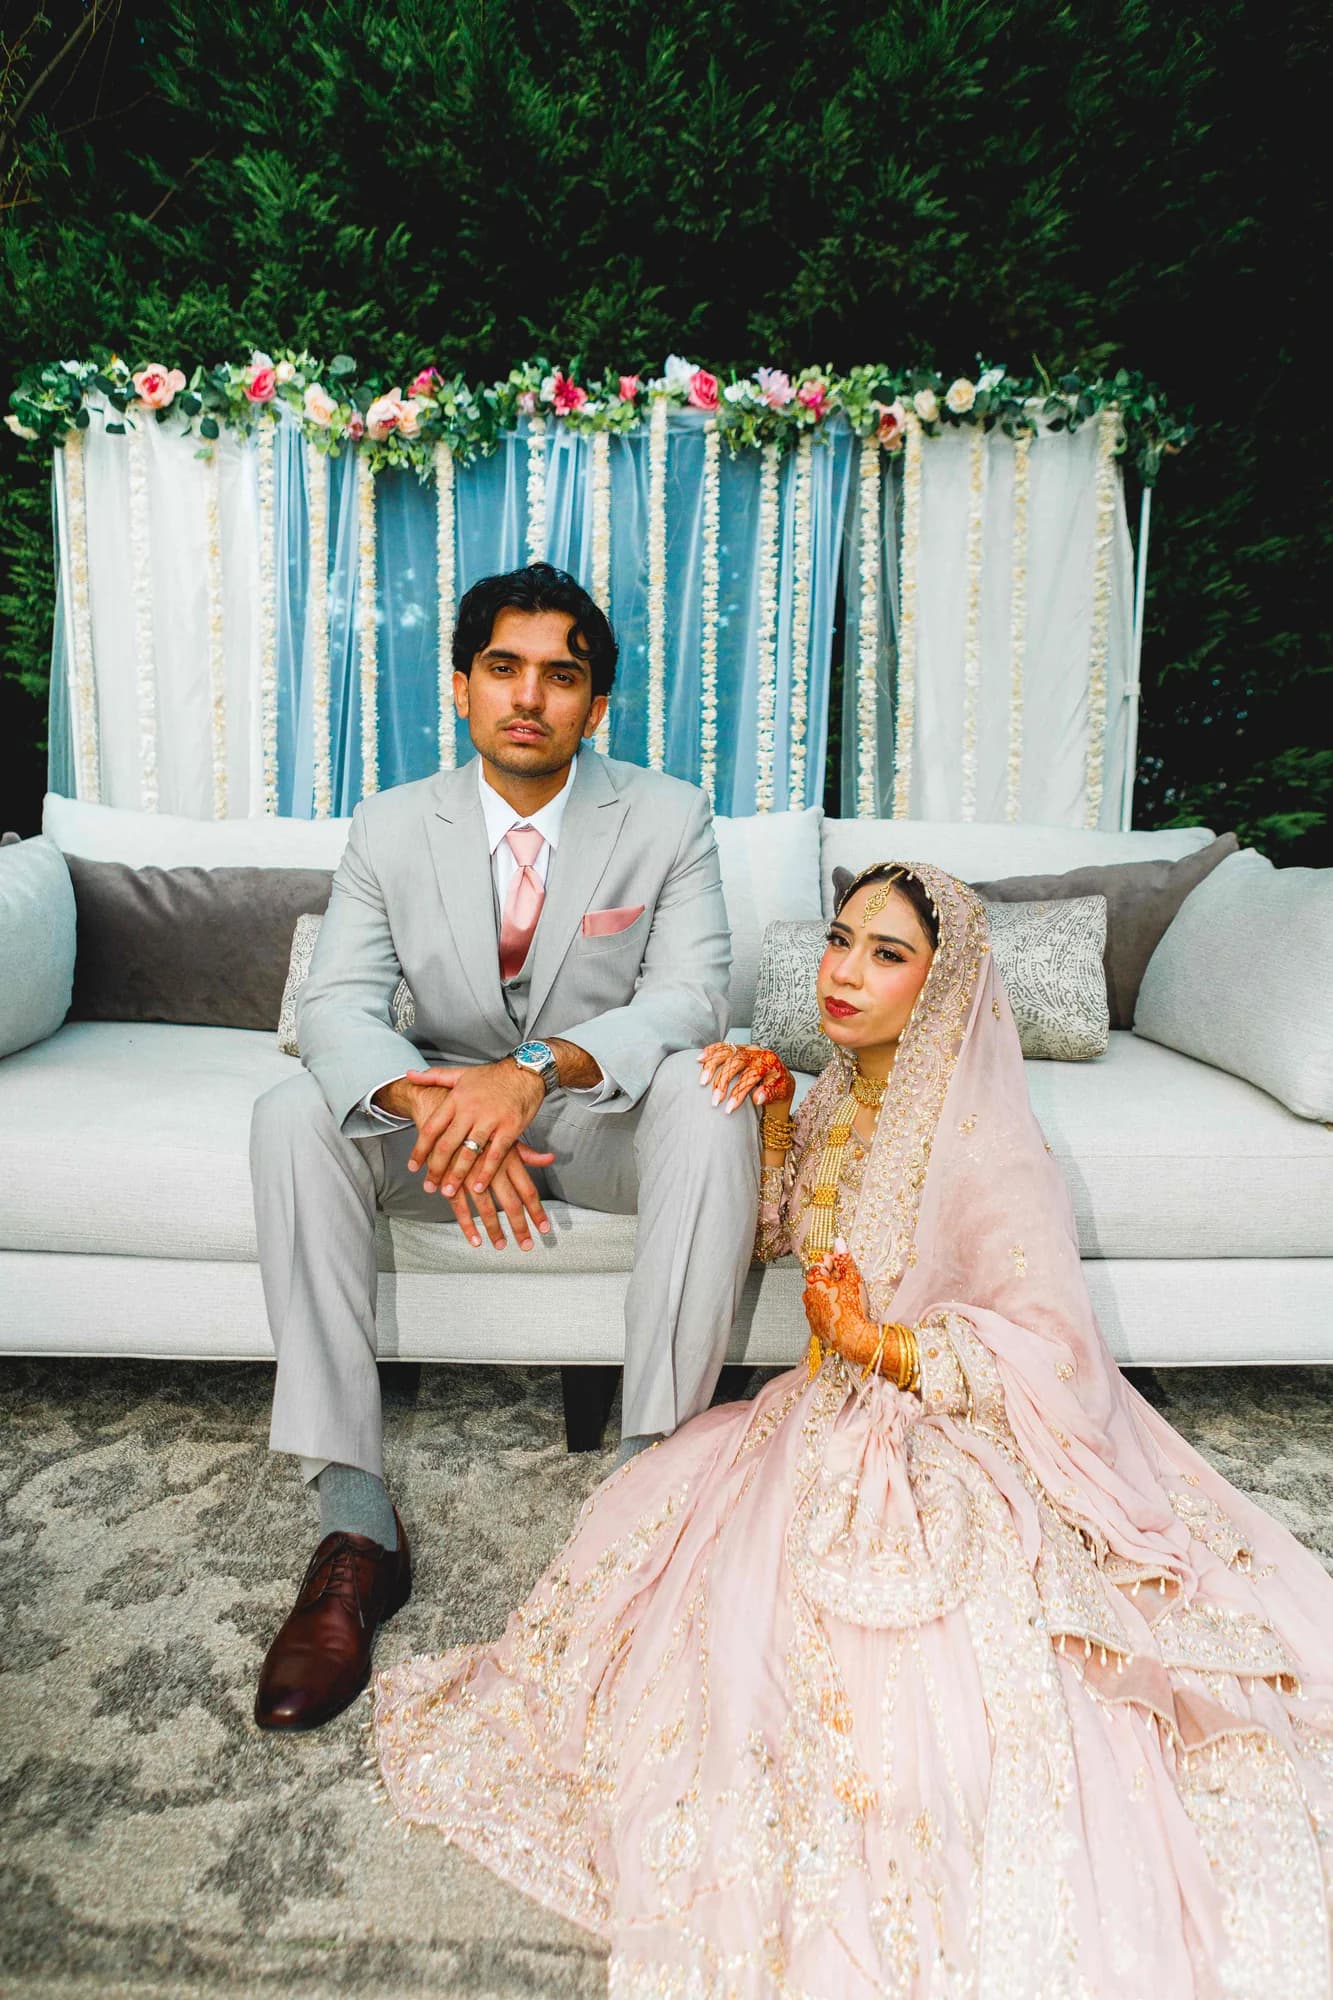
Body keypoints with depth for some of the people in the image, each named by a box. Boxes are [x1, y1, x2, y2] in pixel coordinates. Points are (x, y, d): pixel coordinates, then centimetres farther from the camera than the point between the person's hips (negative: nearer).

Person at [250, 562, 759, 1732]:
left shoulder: (669, 818, -8)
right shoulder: (392, 828, -3)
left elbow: (691, 994, -19)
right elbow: (338, 1006, -12)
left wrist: (536, 1067, -36)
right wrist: (431, 1105, -35)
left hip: (606, 1119, -1)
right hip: (447, 1110, 2)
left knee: (707, 1100, -33)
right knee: (293, 1117, -24)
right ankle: (355, 1526, -21)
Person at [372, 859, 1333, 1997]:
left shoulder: (979, 1137, -22)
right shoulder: (843, 1098, 1)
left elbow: (1053, 1352, -23)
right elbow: (781, 1234, 15)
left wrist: (878, 1345, -21)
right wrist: (774, 1112, 1)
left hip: (955, 1446, -7)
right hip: (836, 1420, 7)